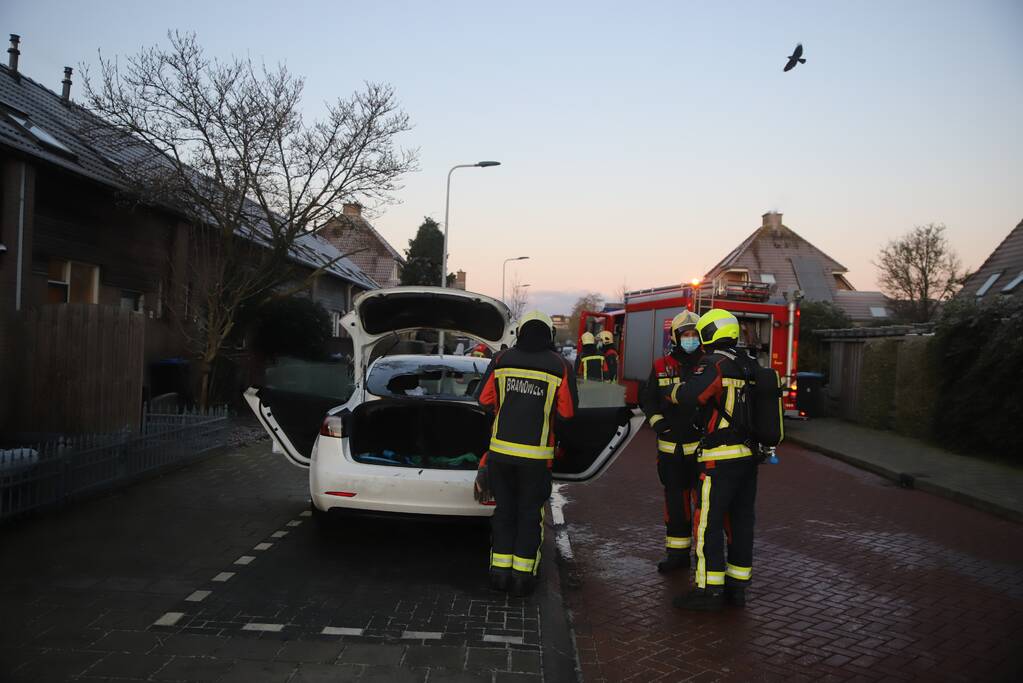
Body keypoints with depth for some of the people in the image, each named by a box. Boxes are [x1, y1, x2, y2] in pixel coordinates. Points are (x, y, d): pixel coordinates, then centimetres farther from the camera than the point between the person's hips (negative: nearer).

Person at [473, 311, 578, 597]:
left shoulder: (501, 360, -1)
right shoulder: (561, 366, -6)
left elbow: (484, 399, 4)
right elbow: (568, 412, -5)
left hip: (501, 449, 2)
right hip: (536, 455, -2)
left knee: (504, 511, 15)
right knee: (530, 514, 10)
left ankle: (500, 572, 19)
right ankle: (522, 576, 13)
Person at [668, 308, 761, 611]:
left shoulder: (714, 365, -14)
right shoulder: (749, 365, 12)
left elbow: (688, 396, -28)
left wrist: (677, 390, -6)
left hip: (720, 459, -8)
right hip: (749, 455, 8)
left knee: (707, 523, -2)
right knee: (741, 520, 12)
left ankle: (709, 589, 0)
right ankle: (737, 586, 20)